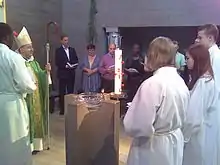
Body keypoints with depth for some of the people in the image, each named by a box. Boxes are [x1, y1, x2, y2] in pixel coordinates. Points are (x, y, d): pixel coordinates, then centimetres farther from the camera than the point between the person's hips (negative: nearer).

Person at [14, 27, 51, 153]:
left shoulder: (34, 63, 12)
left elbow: (42, 78, 8)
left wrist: (47, 71, -8)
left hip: (37, 96, 7)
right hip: (25, 97, -7)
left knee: (37, 118, 13)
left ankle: (35, 143, 26)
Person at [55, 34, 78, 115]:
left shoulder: (72, 49, 12)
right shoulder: (58, 50, -2)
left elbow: (76, 60, 11)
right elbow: (57, 63, -8)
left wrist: (73, 66, -7)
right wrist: (66, 66, -17)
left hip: (71, 74, 4)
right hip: (62, 74, -4)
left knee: (71, 91, 8)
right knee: (62, 92, 2)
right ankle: (62, 109, 9)